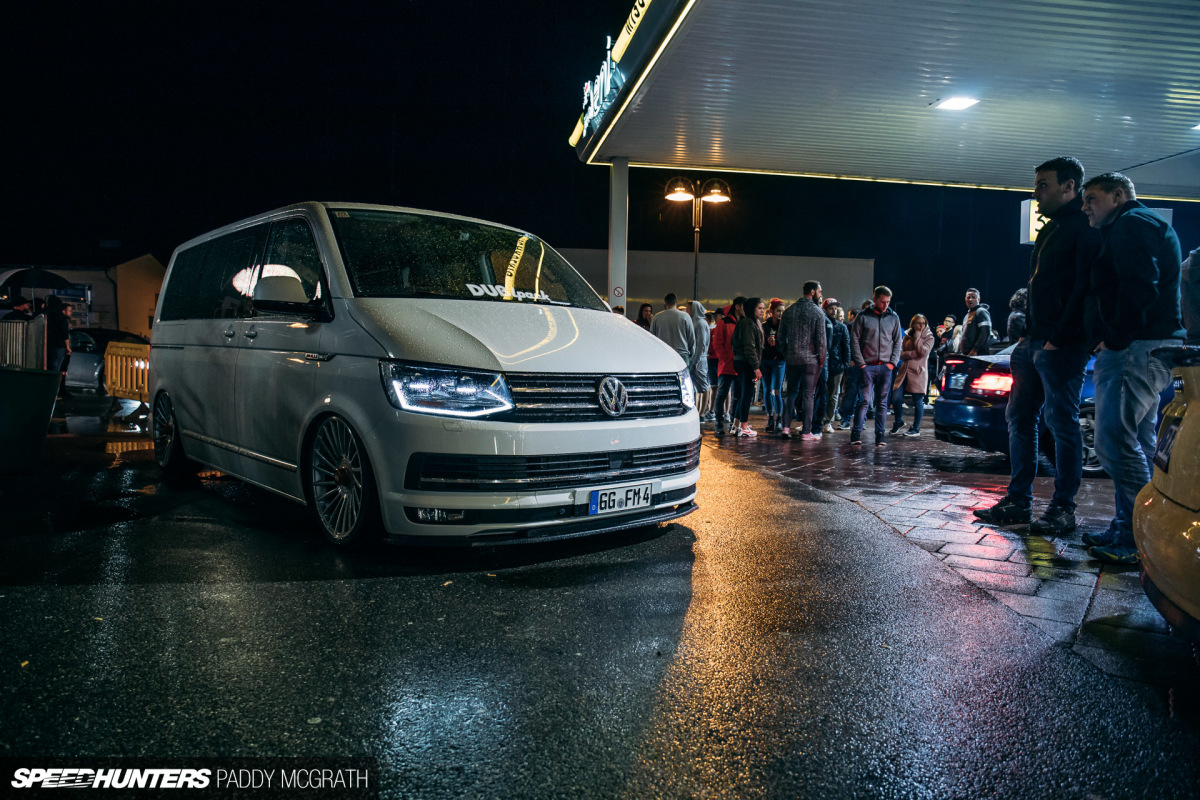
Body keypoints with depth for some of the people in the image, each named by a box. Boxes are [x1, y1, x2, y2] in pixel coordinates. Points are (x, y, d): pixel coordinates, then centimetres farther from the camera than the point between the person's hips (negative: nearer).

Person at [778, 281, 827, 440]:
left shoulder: (789, 310, 6)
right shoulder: (817, 312, -8)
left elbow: (781, 334, 9)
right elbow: (821, 338, -9)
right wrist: (822, 359, 1)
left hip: (792, 359, 4)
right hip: (810, 359, -4)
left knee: (791, 392, 12)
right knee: (807, 394, 0)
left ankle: (785, 427, 7)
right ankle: (806, 431, 2)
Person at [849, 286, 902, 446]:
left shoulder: (894, 317, 9)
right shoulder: (863, 317, 1)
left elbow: (898, 341, 12)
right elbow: (854, 341, 1)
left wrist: (893, 362, 1)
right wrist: (860, 363, -6)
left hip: (886, 367, 3)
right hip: (867, 366, -3)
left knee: (882, 402, 4)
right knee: (864, 400, -7)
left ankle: (880, 436, 7)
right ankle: (856, 434, -4)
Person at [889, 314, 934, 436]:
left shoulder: (929, 338, 4)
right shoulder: (907, 337, 15)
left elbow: (923, 351, -13)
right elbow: (901, 353, 6)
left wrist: (917, 337, -8)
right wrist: (913, 354, -10)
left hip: (918, 372, -3)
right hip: (904, 371, 3)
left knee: (918, 401, -1)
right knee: (896, 398, -4)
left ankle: (916, 429, 11)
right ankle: (898, 421, 20)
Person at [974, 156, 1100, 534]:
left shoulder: (1085, 228, -7)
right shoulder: (1050, 230, 22)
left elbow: (1084, 288, -16)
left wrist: (1058, 338, -20)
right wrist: (1028, 334, 15)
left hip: (1061, 347, -9)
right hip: (1033, 342, 9)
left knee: (1062, 423, -4)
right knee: (1020, 418, 8)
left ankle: (1063, 509, 3)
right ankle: (1018, 501, 14)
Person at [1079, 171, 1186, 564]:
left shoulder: (1133, 223, -6)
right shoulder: (1127, 229, 28)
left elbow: (1140, 285, -20)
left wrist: (1116, 338, -17)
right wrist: (1110, 341, 16)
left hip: (1136, 350, -11)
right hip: (1142, 349, 11)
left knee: (1115, 440, -15)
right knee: (1135, 444, 11)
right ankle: (1128, 530, 17)